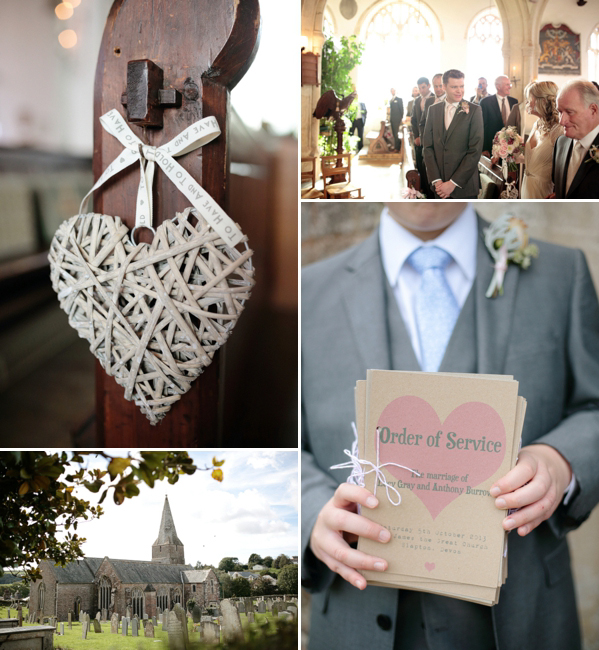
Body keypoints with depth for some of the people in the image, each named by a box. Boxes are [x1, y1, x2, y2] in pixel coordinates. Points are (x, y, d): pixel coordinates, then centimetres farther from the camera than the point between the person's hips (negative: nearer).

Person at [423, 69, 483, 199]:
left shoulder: (474, 110, -4)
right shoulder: (433, 110, 8)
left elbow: (475, 151, -9)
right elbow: (428, 147, 5)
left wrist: (453, 183, -13)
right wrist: (436, 180, -6)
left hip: (464, 185, -3)